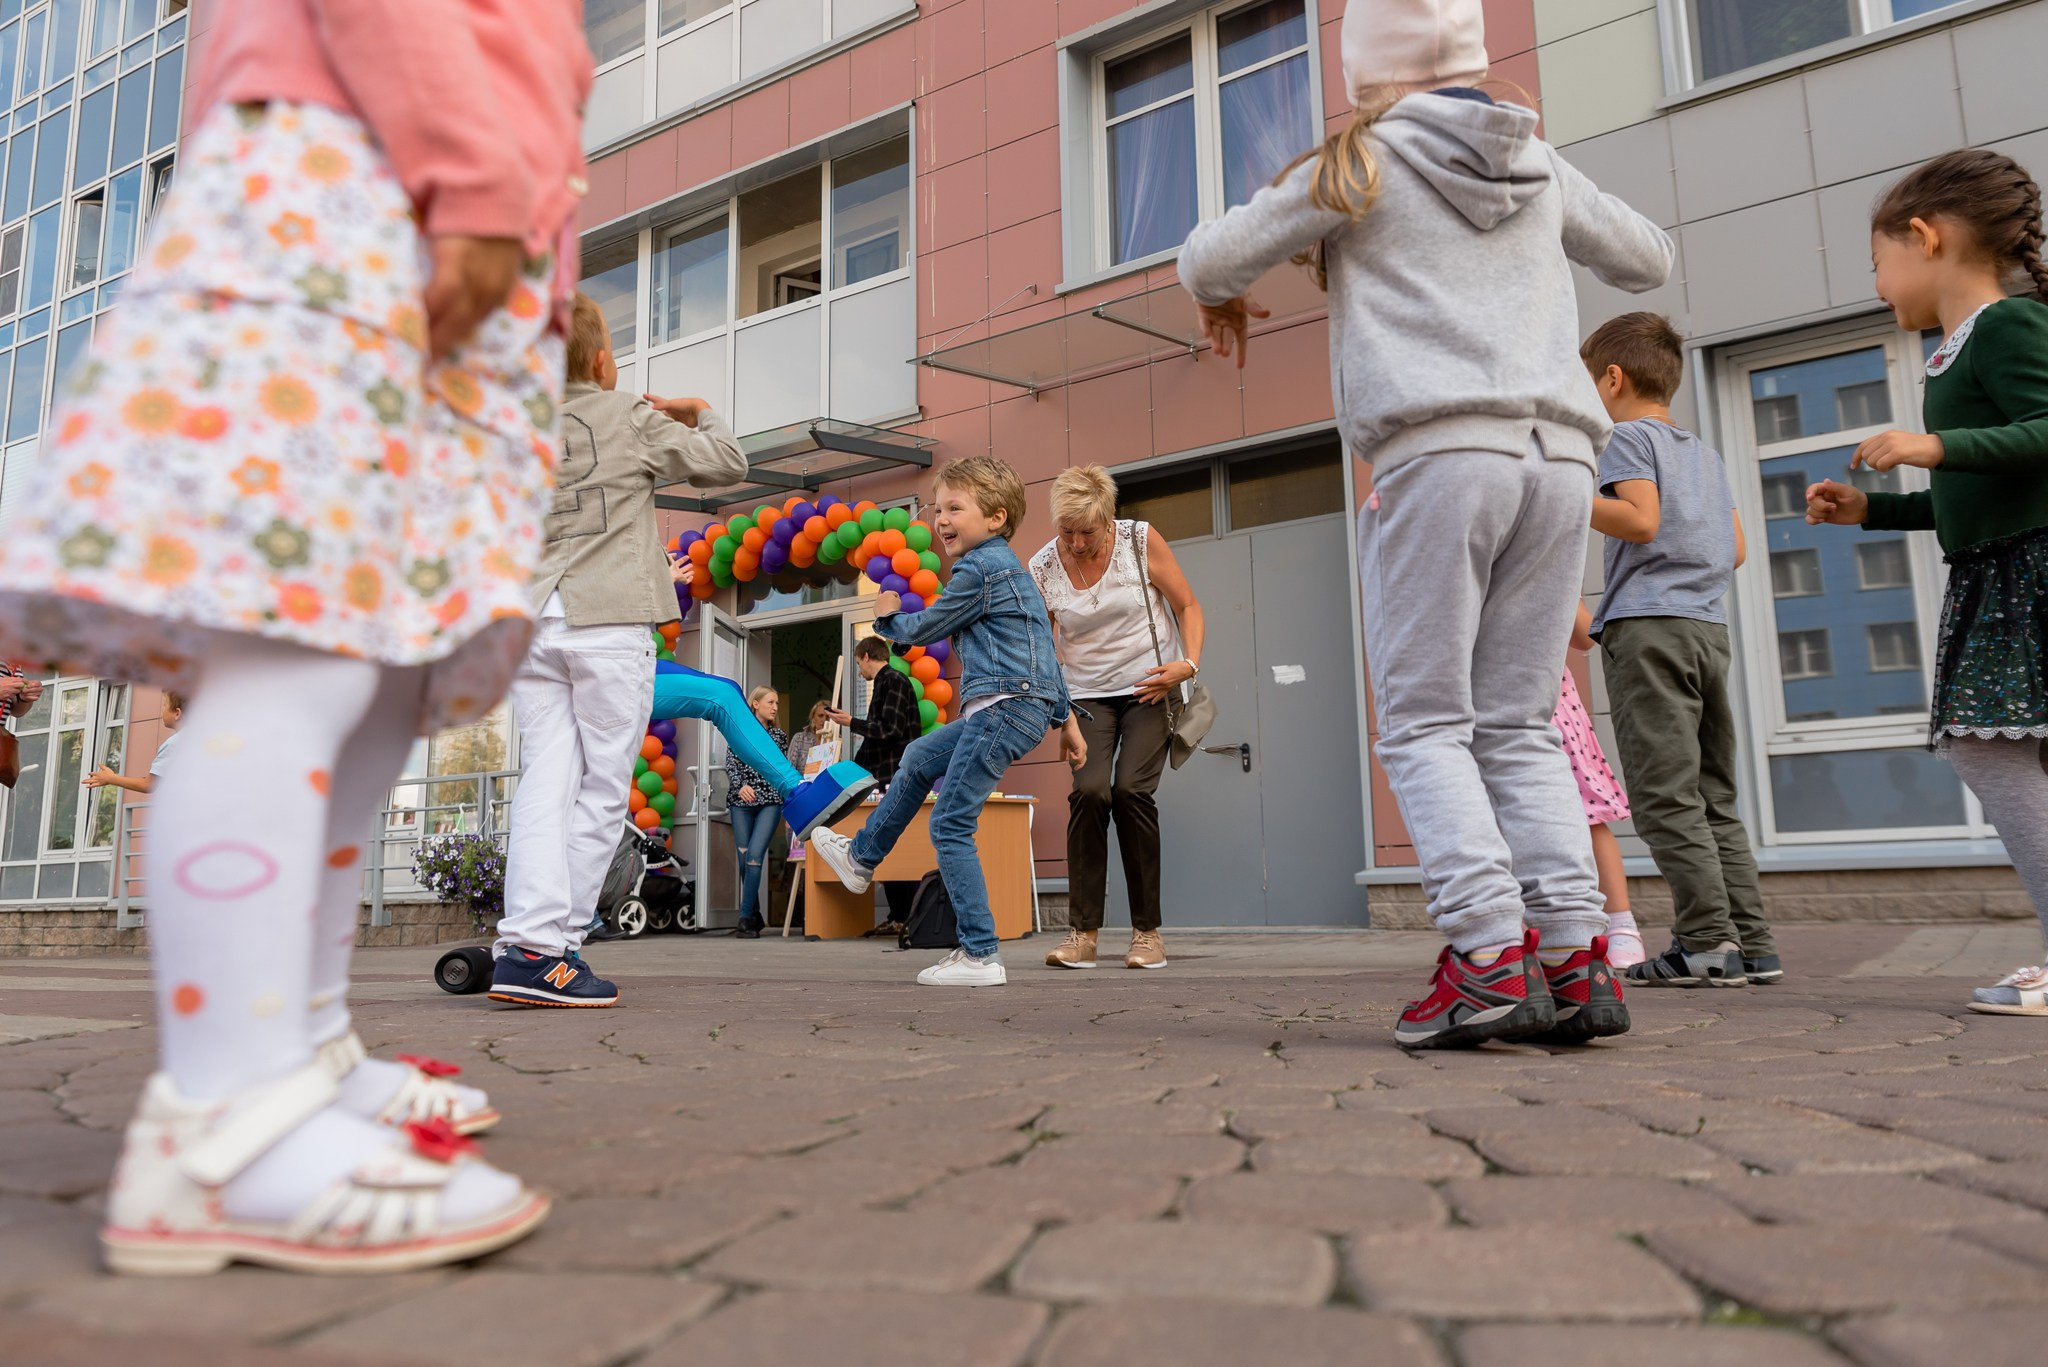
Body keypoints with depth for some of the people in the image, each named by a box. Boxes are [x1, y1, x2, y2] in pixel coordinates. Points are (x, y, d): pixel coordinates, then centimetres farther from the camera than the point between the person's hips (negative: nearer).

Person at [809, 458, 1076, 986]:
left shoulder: (980, 569, -12)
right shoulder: (1008, 566, 21)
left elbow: (923, 629, -4)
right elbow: (1043, 649, 23)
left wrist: (889, 617, 18)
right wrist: (1065, 719, 25)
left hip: (1005, 707, -11)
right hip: (1021, 707, 11)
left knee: (950, 826, -8)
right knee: (919, 758, 26)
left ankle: (981, 956, -7)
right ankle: (861, 857, 42)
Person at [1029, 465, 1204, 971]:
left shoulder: (1141, 541, -9)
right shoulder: (1042, 569, -5)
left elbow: (1187, 606, -1)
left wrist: (1189, 665, -16)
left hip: (1151, 687, -1)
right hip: (1087, 695, 2)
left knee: (1131, 789, -18)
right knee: (1089, 790, -20)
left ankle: (1147, 931, -4)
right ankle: (1082, 932, -10)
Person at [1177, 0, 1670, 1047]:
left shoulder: (1362, 164, 7)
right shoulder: (1540, 165, 21)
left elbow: (1209, 260, 8)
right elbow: (1647, 261, 34)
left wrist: (1223, 299, 31)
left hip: (1438, 453, -5)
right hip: (1557, 455, 6)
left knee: (1424, 724, -3)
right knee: (1519, 724, 7)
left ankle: (1491, 958, -14)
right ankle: (1574, 959, -1)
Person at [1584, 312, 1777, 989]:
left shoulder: (1628, 436, 0)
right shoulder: (1705, 452, 23)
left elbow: (1640, 521, -15)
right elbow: (1736, 547, 20)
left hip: (1648, 625, -8)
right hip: (1710, 625, 8)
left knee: (1665, 796, -9)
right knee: (1714, 797, 10)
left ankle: (1707, 943, -11)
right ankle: (1751, 944, 9)